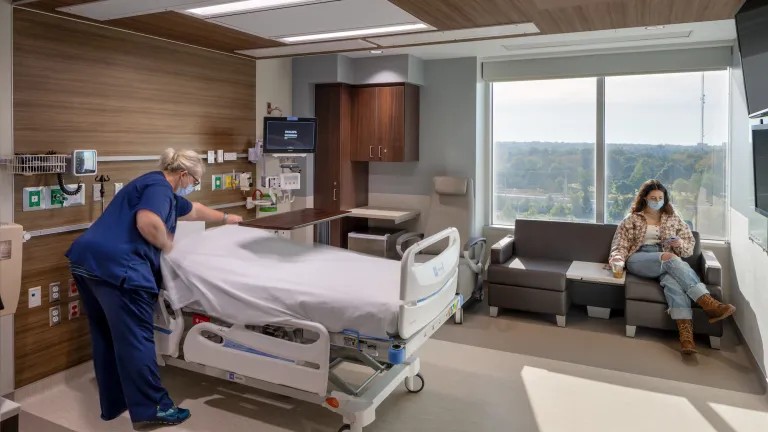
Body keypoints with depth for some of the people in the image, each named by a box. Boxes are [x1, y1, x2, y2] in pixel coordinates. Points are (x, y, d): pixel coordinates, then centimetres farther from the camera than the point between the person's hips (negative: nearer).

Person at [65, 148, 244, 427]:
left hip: (89, 259, 11)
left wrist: (226, 218, 54)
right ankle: (151, 407, 5)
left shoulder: (166, 192, 26)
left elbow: (194, 210, 42)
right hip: (114, 265, -11)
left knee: (108, 337, 16)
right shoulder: (159, 186, -6)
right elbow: (147, 222, -25)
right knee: (135, 338, -4)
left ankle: (113, 405, 27)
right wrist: (167, 244, -7)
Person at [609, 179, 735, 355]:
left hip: (667, 262, 2)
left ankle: (686, 333, -54)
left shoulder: (673, 219, 21)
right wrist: (617, 256, -16)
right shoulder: (632, 219, 16)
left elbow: (690, 246, 19)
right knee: (670, 258, -36)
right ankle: (710, 304, -47)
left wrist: (680, 244, -5)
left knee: (672, 279, -37)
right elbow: (620, 243, 7)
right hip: (639, 260, -2)